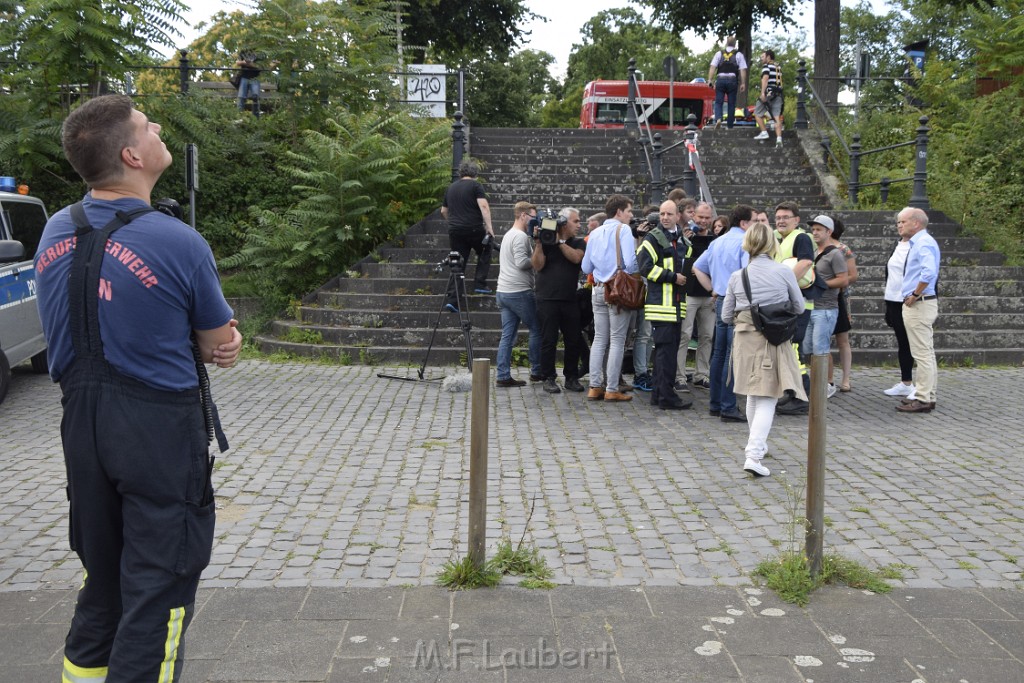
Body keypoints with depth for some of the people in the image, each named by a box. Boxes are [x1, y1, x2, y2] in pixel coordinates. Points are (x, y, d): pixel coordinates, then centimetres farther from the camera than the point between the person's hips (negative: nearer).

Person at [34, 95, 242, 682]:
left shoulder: (55, 233, 2)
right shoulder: (179, 243, -18)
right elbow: (223, 343, -6)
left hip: (81, 428, 7)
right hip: (160, 433, -6)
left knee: (101, 583, 22)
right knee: (157, 594, 6)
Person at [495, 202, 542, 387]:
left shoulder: (508, 235, 21)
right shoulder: (521, 236, -11)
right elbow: (521, 262, -20)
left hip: (503, 292, 9)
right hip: (519, 292, -9)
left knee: (508, 335, 6)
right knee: (537, 330, 4)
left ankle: (503, 376, 3)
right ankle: (536, 371, 10)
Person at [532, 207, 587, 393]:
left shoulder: (578, 243, 11)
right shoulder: (545, 241, 3)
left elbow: (576, 258, -10)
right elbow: (538, 265, -7)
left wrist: (560, 241, -11)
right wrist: (539, 242, -14)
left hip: (570, 299, 3)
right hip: (547, 300, -3)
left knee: (574, 340, 4)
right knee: (548, 341, -1)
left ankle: (571, 378, 16)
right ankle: (548, 379, 8)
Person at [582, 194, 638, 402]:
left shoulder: (595, 233, 12)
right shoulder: (623, 230, -7)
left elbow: (586, 267, 13)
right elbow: (630, 262, -18)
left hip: (599, 290, 6)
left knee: (599, 339, 10)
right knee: (617, 340, -1)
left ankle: (595, 387, 10)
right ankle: (612, 389, 0)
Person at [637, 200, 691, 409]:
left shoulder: (682, 239, 18)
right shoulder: (653, 238, -6)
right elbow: (644, 266, -16)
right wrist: (672, 277, -16)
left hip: (676, 302, 8)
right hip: (660, 303, -8)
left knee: (668, 348, 11)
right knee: (666, 349, -10)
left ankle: (659, 394, 19)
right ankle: (666, 397, -6)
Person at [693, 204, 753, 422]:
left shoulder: (718, 242, 16)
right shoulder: (745, 242, -11)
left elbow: (697, 268, 22)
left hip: (721, 301, 9)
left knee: (719, 353, 13)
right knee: (733, 355, -6)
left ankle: (716, 404, 20)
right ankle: (728, 408, -4)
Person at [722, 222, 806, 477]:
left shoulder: (737, 276, -1)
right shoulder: (783, 271, -8)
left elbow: (726, 316, 4)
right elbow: (799, 307, 5)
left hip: (745, 341, 3)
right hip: (773, 341, -3)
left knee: (753, 395, 20)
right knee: (767, 399, -2)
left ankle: (757, 444, 36)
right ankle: (753, 454, -14)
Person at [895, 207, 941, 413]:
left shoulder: (924, 243, -16)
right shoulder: (917, 243, 15)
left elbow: (929, 272, -32)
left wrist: (915, 295, -21)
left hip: (919, 304, -11)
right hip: (917, 304, 11)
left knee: (922, 353, -7)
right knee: (926, 353, 14)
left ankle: (923, 400, -4)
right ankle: (927, 396, 22)